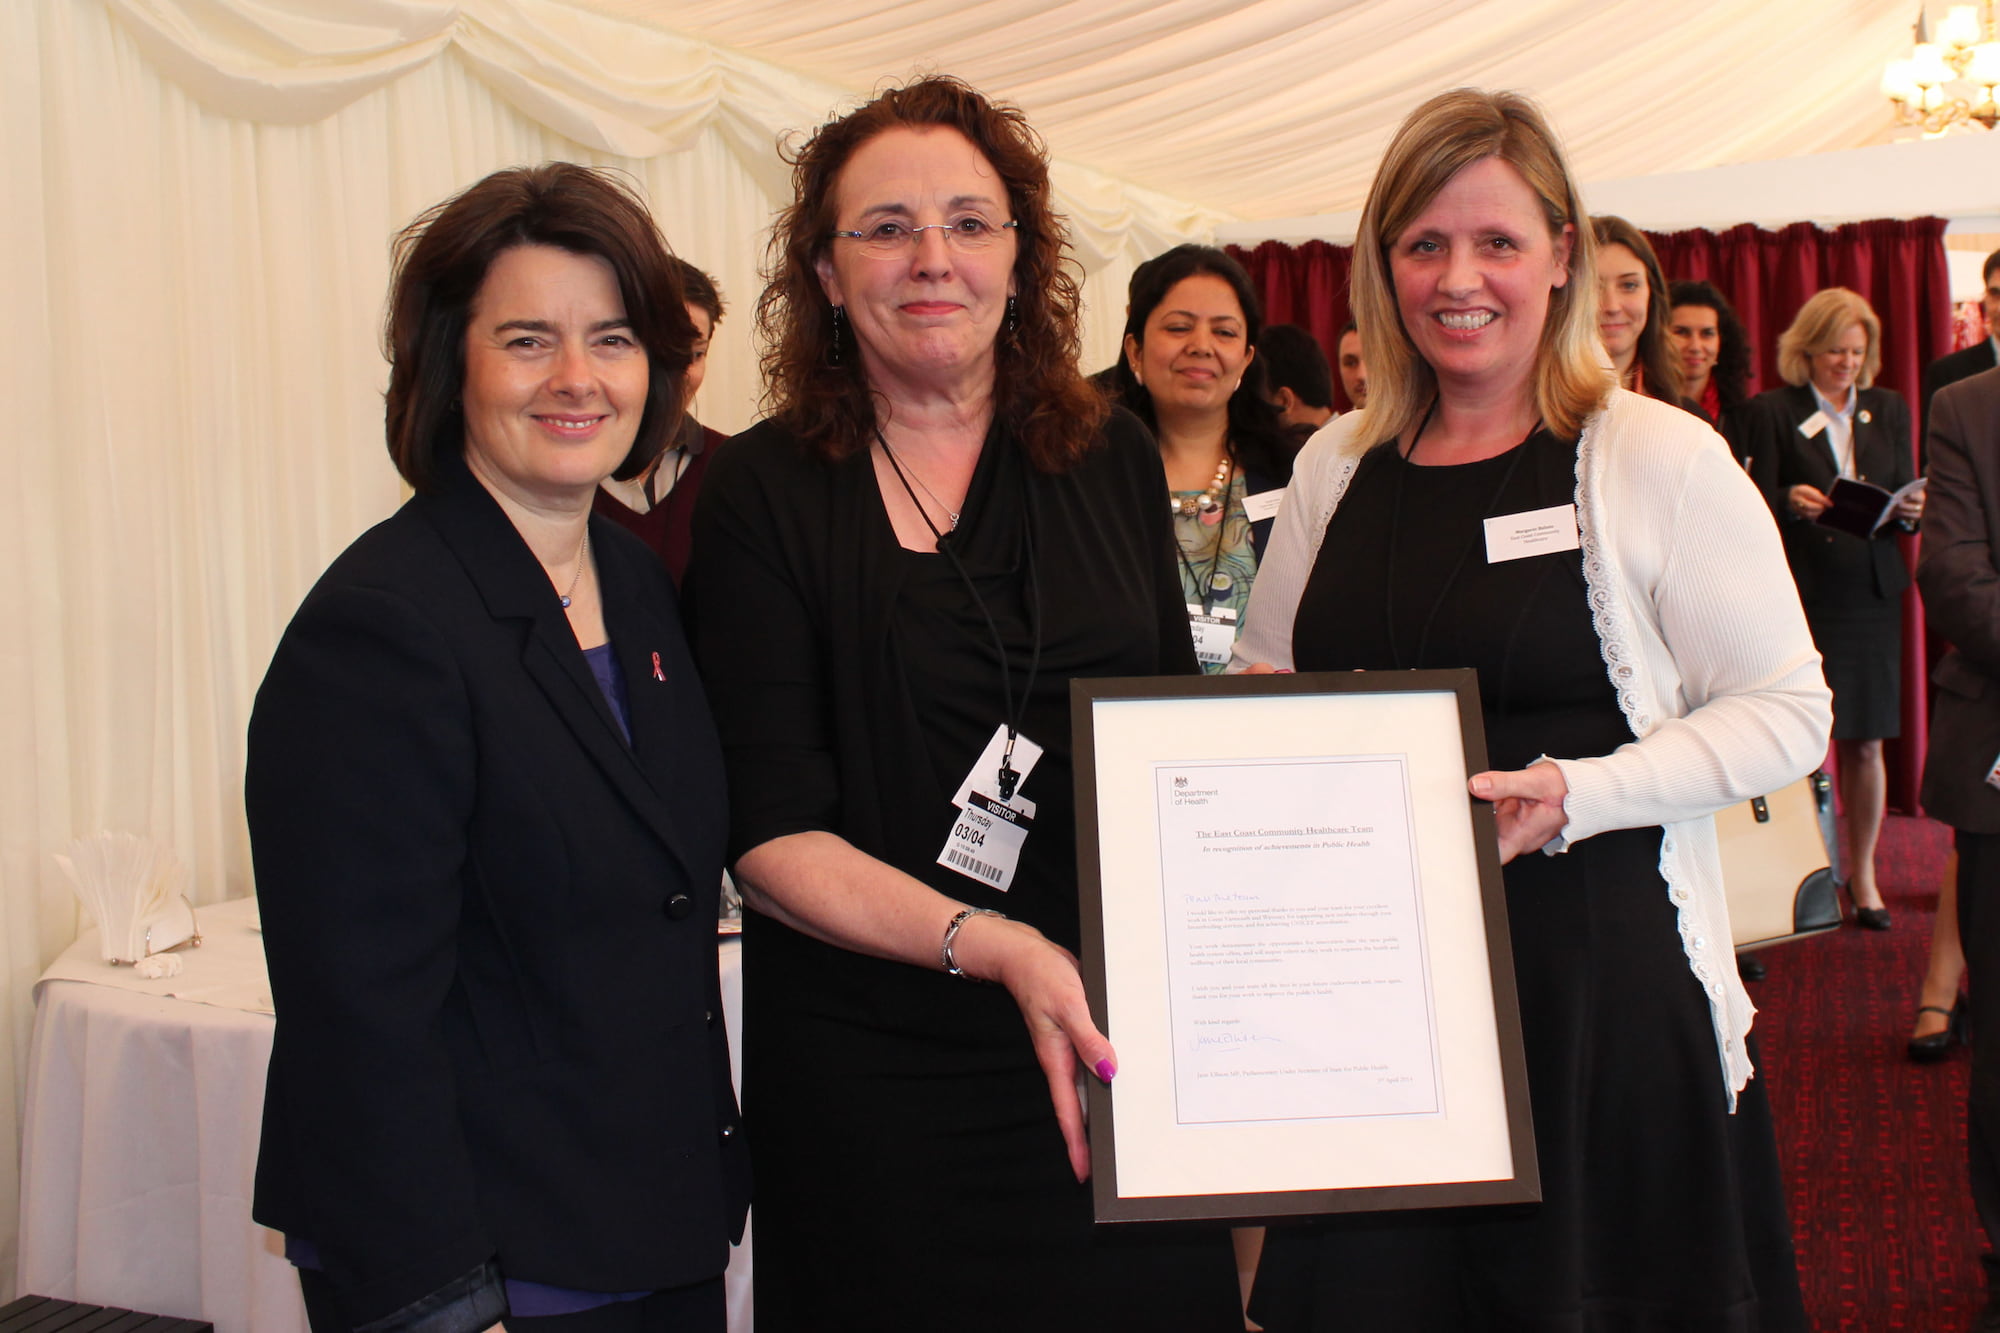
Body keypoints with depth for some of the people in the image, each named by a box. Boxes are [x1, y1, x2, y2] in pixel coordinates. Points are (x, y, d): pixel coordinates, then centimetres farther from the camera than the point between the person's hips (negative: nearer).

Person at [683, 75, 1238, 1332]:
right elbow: (769, 831, -12)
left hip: (1115, 1044, 3)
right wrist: (994, 946, -25)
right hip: (874, 1076, -3)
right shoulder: (766, 492, -6)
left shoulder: (1112, 459, 5)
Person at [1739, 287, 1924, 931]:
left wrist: (1912, 512, -10)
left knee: (1865, 742, 3)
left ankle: (1862, 872, 15)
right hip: (1798, 594, -3)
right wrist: (1792, 502, -26)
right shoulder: (1770, 412, 1)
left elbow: (1905, 502, 12)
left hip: (1871, 595, 3)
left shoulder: (1889, 410, 14)